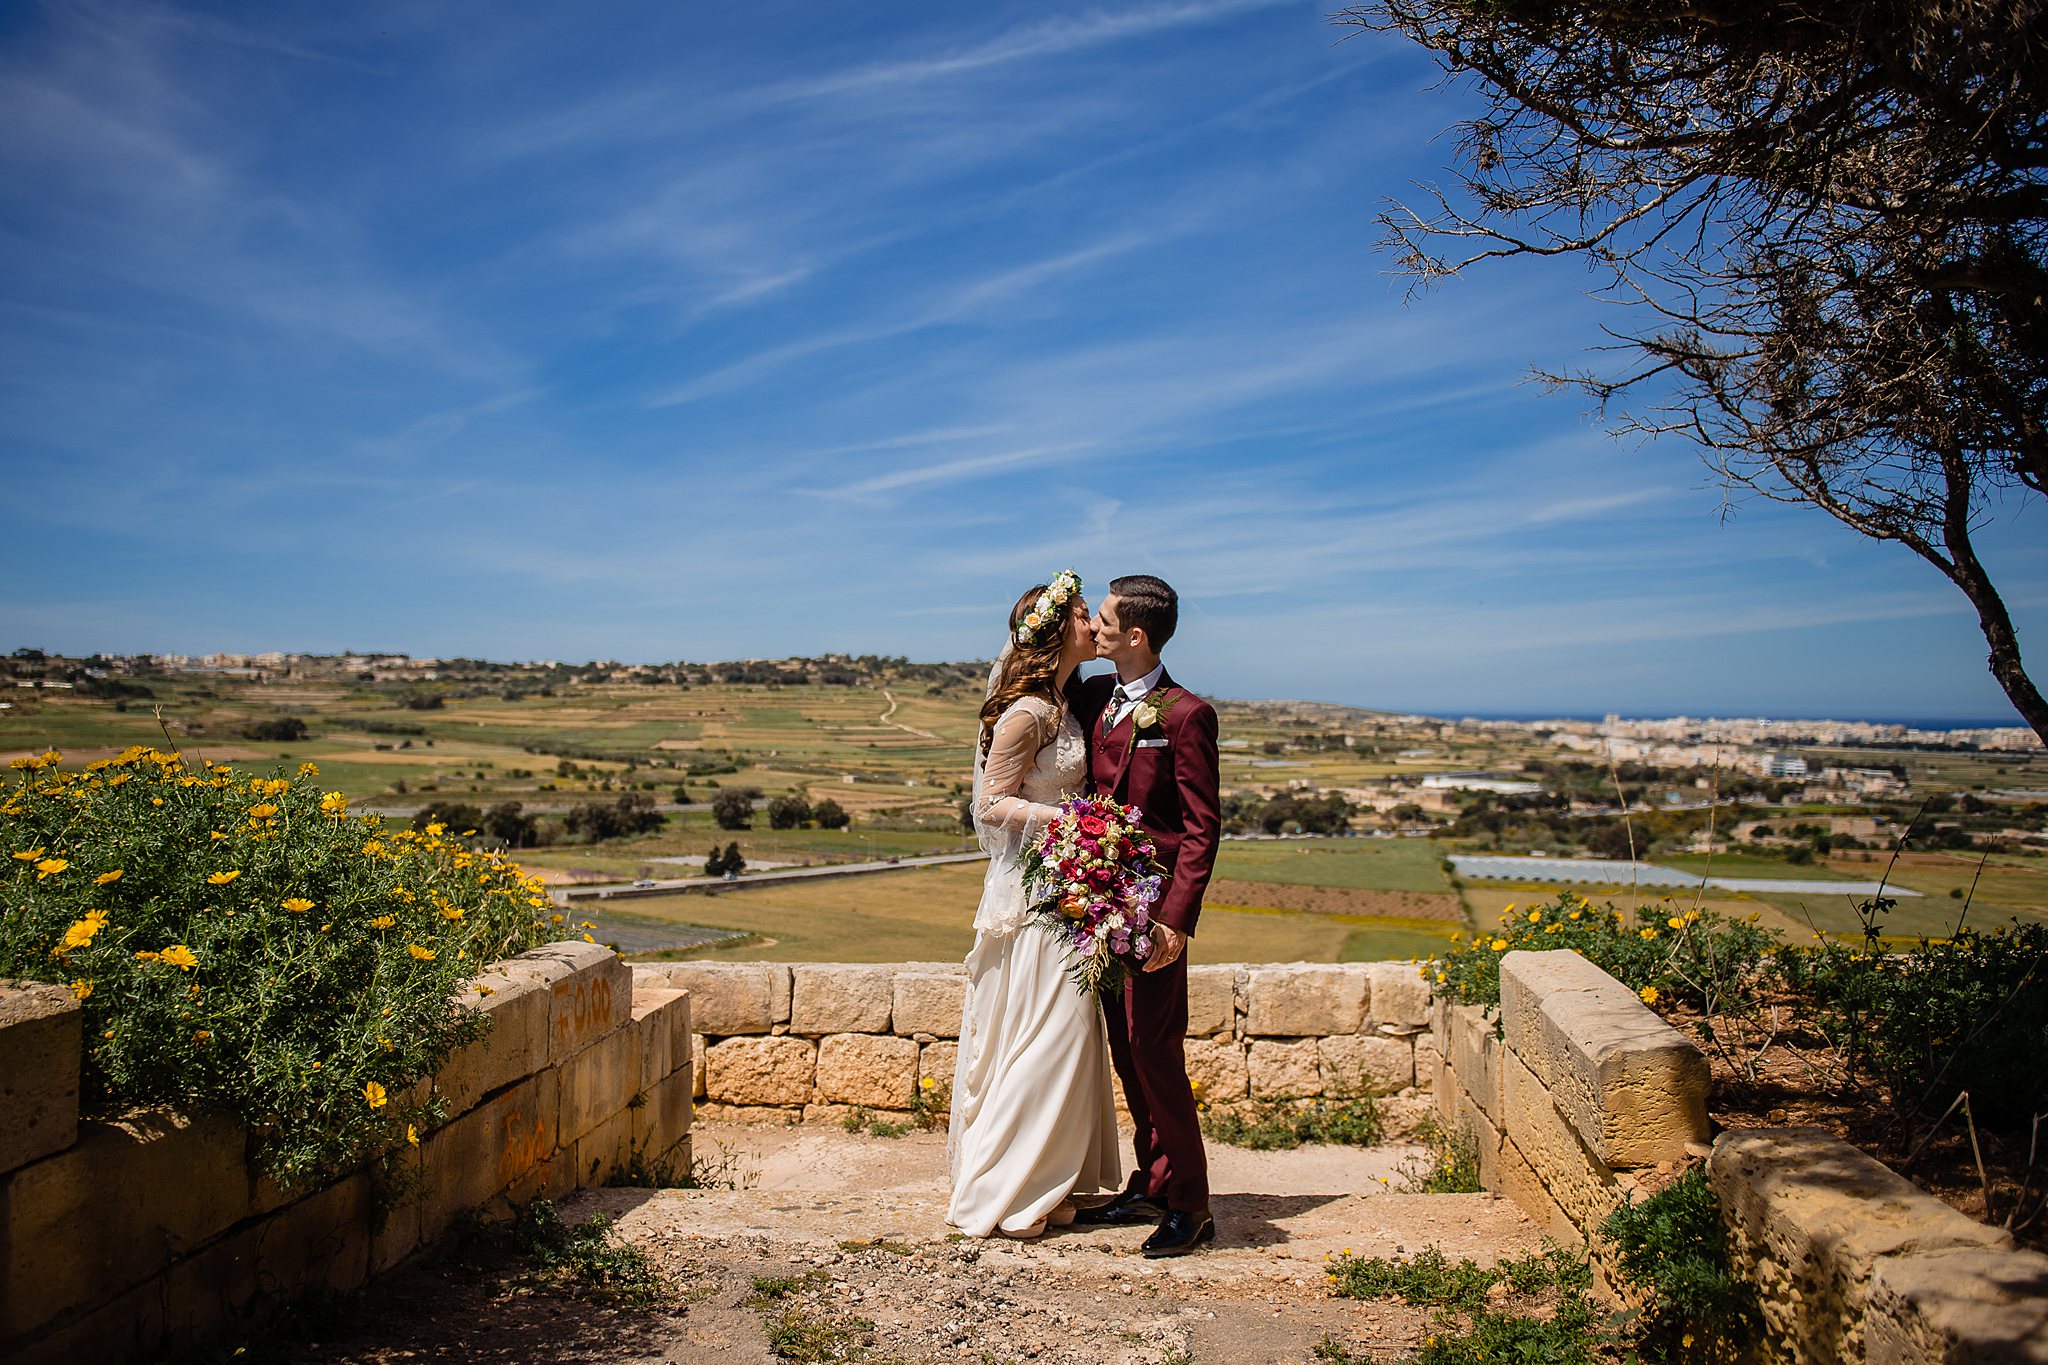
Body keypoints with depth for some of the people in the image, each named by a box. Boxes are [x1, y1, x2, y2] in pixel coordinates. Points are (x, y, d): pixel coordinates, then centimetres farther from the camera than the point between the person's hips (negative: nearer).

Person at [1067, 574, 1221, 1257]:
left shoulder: (1186, 714, -11)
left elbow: (1203, 826, -12)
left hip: (1152, 909, -7)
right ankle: (1151, 1182, 28)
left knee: (1154, 1051, -4)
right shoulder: (1091, 697, 8)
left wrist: (1177, 918, -19)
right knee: (1125, 1050, 14)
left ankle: (1188, 1204, 10)